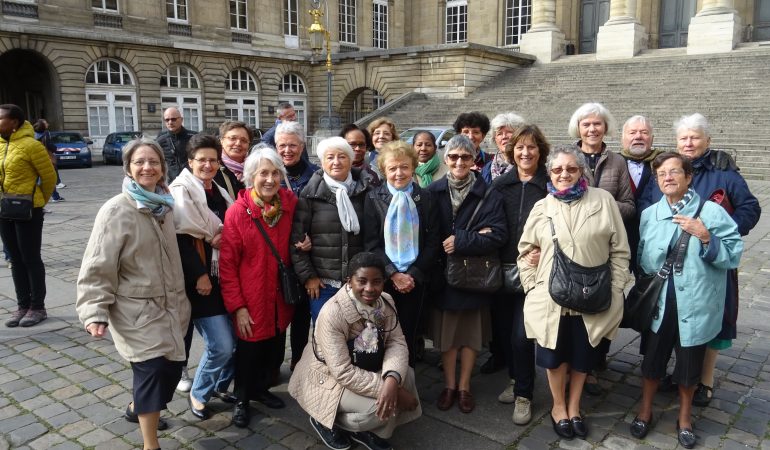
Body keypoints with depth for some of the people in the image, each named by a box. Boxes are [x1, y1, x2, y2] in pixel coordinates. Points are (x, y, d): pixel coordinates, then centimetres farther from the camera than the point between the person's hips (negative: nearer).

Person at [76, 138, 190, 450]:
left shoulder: (164, 204, 6)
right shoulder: (116, 211, -13)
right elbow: (98, 267, -15)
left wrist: (180, 297, 18)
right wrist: (95, 312, -22)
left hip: (169, 306, 6)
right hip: (137, 311, -6)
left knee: (171, 367, 11)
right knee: (152, 368, -10)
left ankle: (138, 408, 42)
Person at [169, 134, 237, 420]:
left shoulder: (219, 193, 14)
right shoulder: (182, 192, -9)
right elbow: (182, 238, -17)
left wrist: (224, 238, 0)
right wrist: (199, 275, -19)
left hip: (222, 277, 7)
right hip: (198, 280, -7)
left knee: (236, 339, 8)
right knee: (221, 345, -8)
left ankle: (219, 386, 31)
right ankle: (198, 394, 16)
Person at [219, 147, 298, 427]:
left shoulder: (290, 204, -4)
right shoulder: (237, 212, -15)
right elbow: (227, 264, -12)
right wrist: (237, 306, -14)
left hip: (280, 297, 4)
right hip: (251, 300, -4)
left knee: (275, 348, 16)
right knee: (249, 351, 11)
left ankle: (261, 388, 43)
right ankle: (241, 400, 35)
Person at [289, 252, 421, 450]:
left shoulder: (386, 302, -10)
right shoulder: (332, 313, -30)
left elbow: (397, 343, -13)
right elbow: (343, 372, -30)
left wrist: (392, 380, -34)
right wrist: (390, 389, -31)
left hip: (365, 369, 7)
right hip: (330, 378, -7)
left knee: (406, 374, -16)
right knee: (380, 408, -25)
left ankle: (368, 430, 6)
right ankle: (325, 420, 4)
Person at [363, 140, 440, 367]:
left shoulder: (425, 198, 3)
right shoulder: (374, 198, 1)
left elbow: (433, 242, 1)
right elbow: (371, 243, -4)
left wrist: (414, 274, -9)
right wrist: (393, 274, -13)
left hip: (415, 280, 1)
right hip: (383, 280, -1)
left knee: (409, 335, 9)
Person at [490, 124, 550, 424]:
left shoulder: (550, 185, -2)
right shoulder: (500, 184, 6)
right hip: (503, 267, 4)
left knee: (521, 334, -5)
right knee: (502, 328, 11)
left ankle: (523, 394, 14)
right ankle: (516, 380, 34)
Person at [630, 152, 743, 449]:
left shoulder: (711, 211, -9)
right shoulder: (649, 214, 2)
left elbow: (733, 255, -12)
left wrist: (705, 237, -24)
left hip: (695, 306, -2)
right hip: (659, 305, 2)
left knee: (689, 366, 14)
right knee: (652, 360, 16)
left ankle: (685, 418, 37)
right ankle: (645, 411, 36)